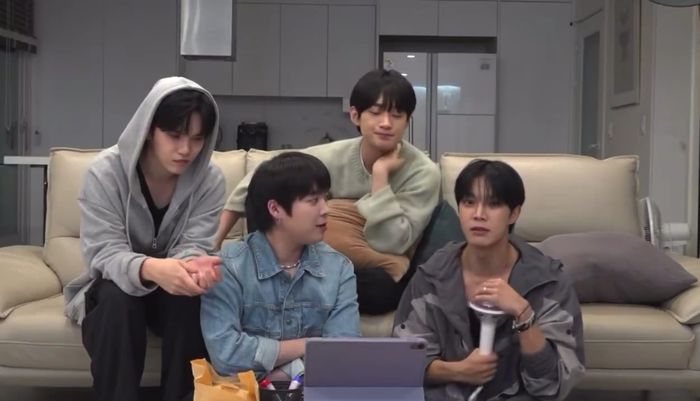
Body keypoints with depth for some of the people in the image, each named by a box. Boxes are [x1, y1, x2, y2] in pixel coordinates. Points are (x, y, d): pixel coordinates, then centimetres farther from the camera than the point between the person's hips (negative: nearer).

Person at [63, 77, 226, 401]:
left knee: (191, 296, -31)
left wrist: (193, 268, -45)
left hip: (171, 285, 1)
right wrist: (150, 268, -49)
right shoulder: (105, 172, -20)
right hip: (115, 284, -1)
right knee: (117, 297, -34)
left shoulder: (210, 180, -13)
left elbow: (194, 247, -18)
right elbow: (105, 253, -26)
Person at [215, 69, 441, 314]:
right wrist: (212, 246, -10)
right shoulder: (330, 158, -10)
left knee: (382, 285, -39)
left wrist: (380, 173, -24)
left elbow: (390, 244, -23)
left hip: (386, 280, -2)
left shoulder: (423, 172, -16)